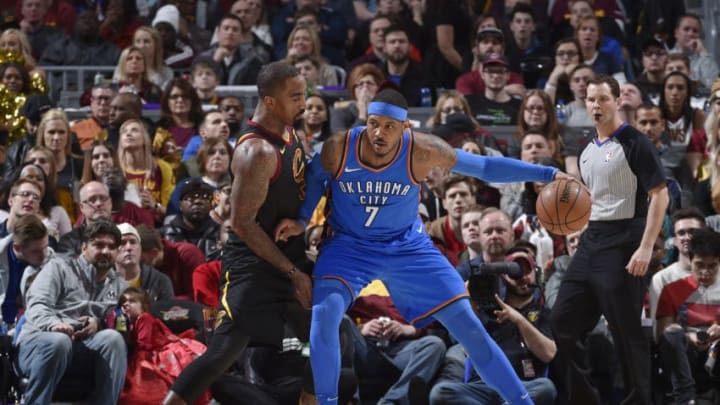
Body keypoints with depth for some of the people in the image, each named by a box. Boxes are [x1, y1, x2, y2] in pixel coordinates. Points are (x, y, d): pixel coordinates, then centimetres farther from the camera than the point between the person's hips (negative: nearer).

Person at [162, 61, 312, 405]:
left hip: (290, 257, 9)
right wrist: (292, 273, -19)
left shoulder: (289, 133, 6)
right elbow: (243, 224, -23)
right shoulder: (257, 152, -22)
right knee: (225, 349, -14)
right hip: (253, 265, -9)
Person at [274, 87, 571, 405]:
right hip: (349, 246, -1)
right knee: (325, 312, -28)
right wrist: (302, 220, -10)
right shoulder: (338, 149, -24)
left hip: (407, 246, 1)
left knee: (466, 323, -2)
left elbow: (484, 166, -13)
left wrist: (547, 174, -15)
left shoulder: (421, 152, -24)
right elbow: (315, 176, 2)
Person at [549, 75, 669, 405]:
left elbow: (659, 195, -14)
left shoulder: (634, 144, -9)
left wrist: (646, 247, -20)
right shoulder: (588, 151, 14)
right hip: (592, 241, 8)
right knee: (563, 320, 6)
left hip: (623, 243, -8)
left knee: (626, 330, -6)